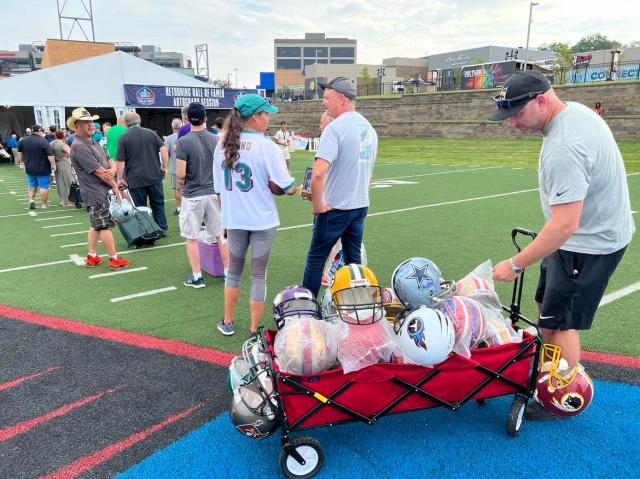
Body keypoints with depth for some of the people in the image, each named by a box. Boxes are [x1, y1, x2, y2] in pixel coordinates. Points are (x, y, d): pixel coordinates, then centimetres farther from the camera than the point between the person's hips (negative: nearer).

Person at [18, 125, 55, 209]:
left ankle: (31, 200, 7)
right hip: (43, 169, -6)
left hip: (29, 168, 6)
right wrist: (53, 164, -10)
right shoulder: (43, 141, -16)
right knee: (44, 186, 1)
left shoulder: (23, 140, 5)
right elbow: (50, 155, -19)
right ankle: (44, 204, 5)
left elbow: (20, 152, 18)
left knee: (32, 186, 20)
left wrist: (22, 161, 31)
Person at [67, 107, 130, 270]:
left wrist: (113, 170, -12)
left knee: (96, 225, 15)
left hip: (102, 190, 10)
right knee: (105, 226, -3)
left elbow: (109, 160, 12)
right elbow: (99, 171, -19)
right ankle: (114, 259, 6)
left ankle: (92, 257, 24)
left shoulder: (92, 143, 15)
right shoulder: (79, 146, -17)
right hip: (97, 193, -10)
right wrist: (115, 185, -9)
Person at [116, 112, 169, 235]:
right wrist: (164, 167, 2)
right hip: (155, 176, 3)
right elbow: (164, 149, -5)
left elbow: (120, 161, -7)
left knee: (140, 207, 6)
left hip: (136, 180, -2)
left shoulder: (123, 138, -3)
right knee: (158, 204, 13)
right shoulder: (150, 133, 5)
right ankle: (162, 229, 18)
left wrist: (120, 178, 0)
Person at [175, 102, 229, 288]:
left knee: (191, 238, 8)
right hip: (214, 194, 4)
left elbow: (180, 175, -13)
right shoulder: (216, 140, 1)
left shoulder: (183, 142, -10)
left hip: (192, 195, -3)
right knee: (221, 235, 13)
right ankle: (229, 271, 20)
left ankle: (197, 277, 15)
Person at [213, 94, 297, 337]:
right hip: (263, 221, -4)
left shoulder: (222, 146, 2)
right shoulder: (267, 147, -13)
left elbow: (219, 188, 9)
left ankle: (227, 323, 33)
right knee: (258, 275, 8)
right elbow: (288, 188, -14)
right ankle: (254, 332, 16)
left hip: (234, 220, 4)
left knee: (234, 271, 21)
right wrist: (298, 187, 7)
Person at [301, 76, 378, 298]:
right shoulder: (369, 128, 9)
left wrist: (318, 205, -16)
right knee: (354, 260, 17)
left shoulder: (335, 127, -17)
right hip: (361, 205, 7)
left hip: (335, 208, -7)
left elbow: (318, 174, -27)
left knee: (315, 260, 7)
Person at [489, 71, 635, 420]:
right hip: (596, 229, 11)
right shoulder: (575, 109, 0)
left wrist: (515, 265, -28)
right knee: (548, 305, 20)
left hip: (589, 243, -11)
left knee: (558, 322, -1)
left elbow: (565, 224, -34)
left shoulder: (564, 147, -32)